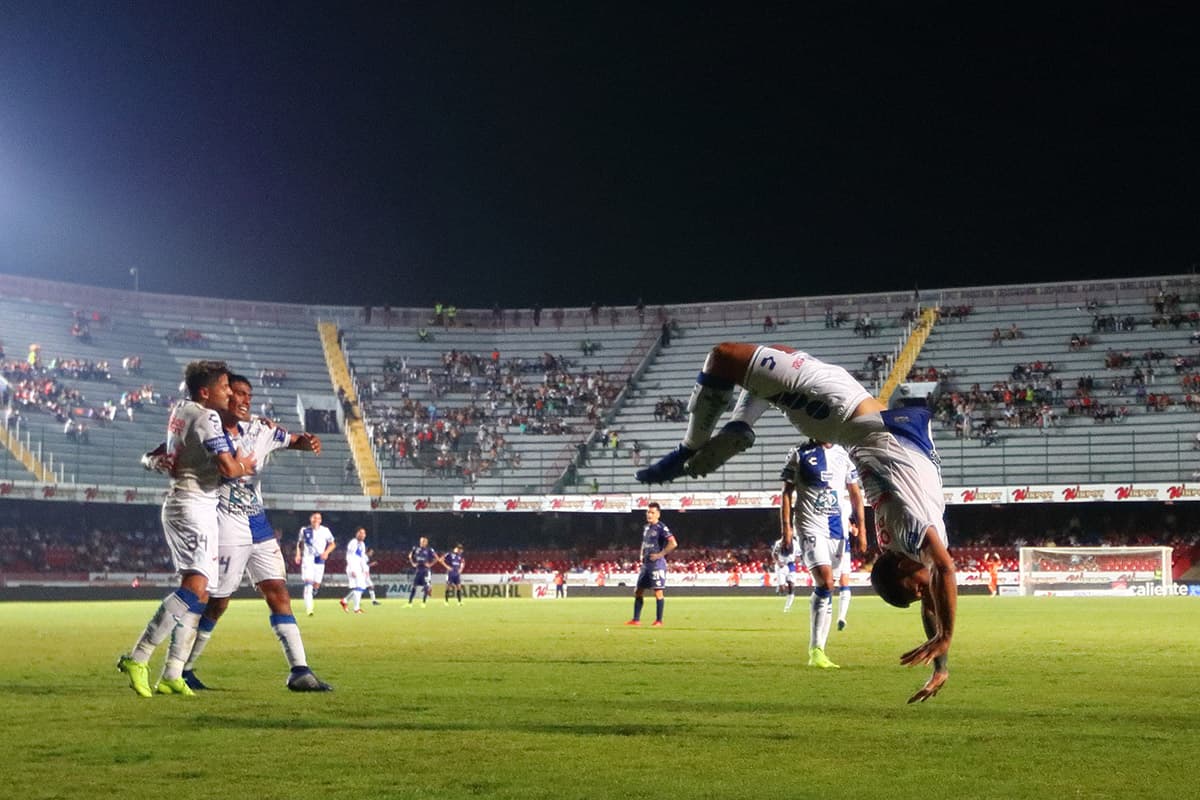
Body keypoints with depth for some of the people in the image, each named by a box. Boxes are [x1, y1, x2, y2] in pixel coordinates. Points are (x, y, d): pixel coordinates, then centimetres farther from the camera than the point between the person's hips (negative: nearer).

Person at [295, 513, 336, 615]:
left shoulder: (325, 531, 0)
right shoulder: (304, 530, 2)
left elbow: (332, 544, 9)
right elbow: (299, 543, 16)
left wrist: (326, 552, -9)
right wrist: (298, 555, 2)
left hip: (319, 560, 1)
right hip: (307, 558, -1)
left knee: (316, 584, 3)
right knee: (308, 582, -15)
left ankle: (310, 597, 36)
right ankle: (309, 608, -20)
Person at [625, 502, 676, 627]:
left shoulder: (661, 528, -11)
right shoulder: (646, 528, 14)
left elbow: (673, 543, -21)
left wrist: (661, 554, -19)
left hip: (657, 564, -9)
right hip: (646, 564, 9)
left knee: (658, 592, -5)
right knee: (637, 591, 9)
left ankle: (659, 621, 1)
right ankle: (636, 620, 16)